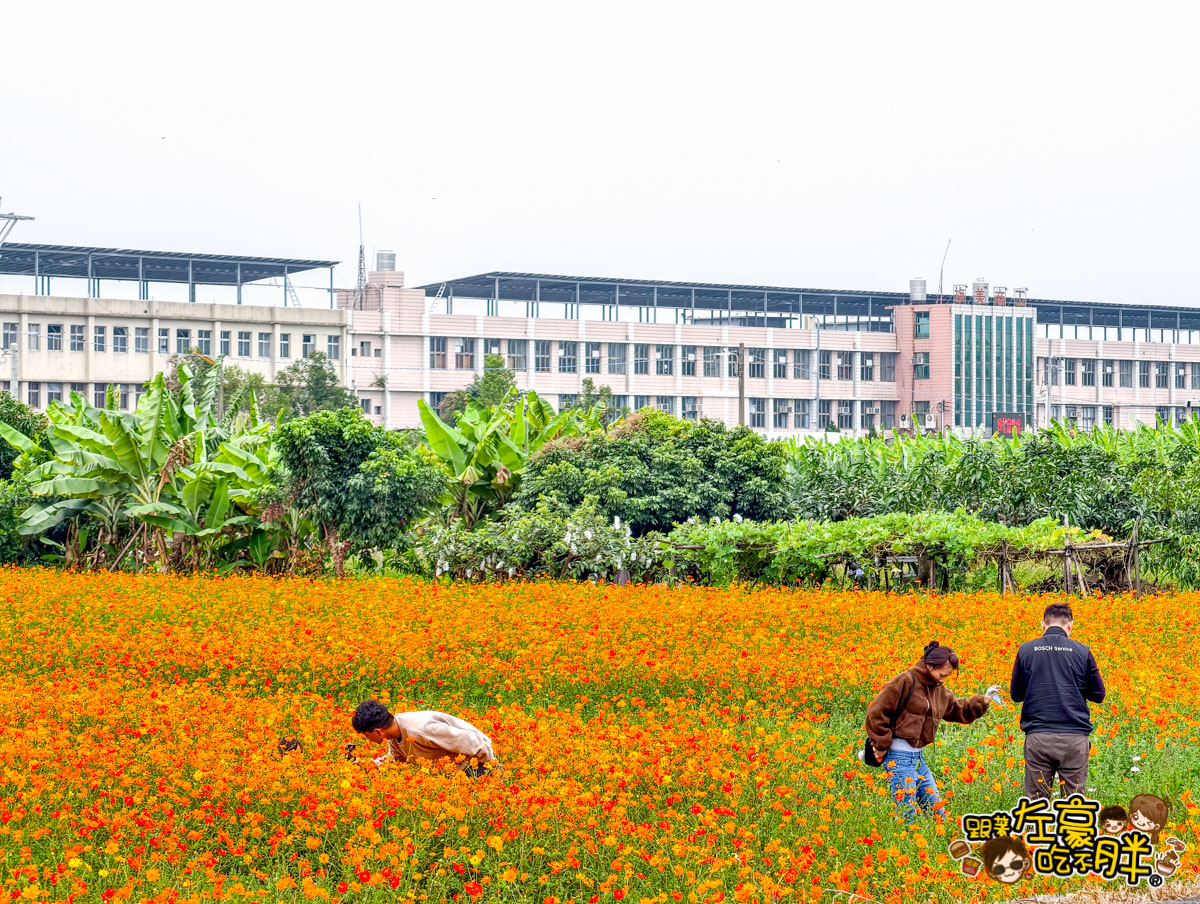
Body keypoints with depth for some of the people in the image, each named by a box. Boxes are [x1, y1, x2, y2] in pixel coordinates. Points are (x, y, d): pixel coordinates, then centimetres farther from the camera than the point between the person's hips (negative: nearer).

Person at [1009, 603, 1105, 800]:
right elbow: (1098, 695, 8)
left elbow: (1016, 694, 12)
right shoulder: (1082, 652, 0)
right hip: (1074, 738, -1)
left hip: (1037, 737, 1)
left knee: (1036, 799, 7)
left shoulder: (1026, 650, 3)